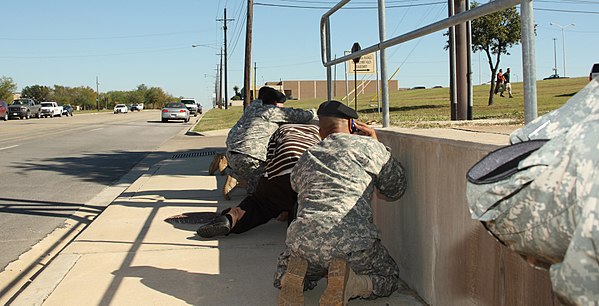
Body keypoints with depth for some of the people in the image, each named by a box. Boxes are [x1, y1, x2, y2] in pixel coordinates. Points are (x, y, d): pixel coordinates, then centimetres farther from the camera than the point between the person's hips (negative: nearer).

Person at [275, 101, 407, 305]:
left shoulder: (305, 159, 25)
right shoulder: (368, 146, 12)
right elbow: (395, 189, 24)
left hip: (303, 238, 4)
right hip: (352, 239, -3)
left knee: (284, 277, 35)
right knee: (389, 278, 25)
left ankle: (297, 274, -2)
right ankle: (348, 284, -7)